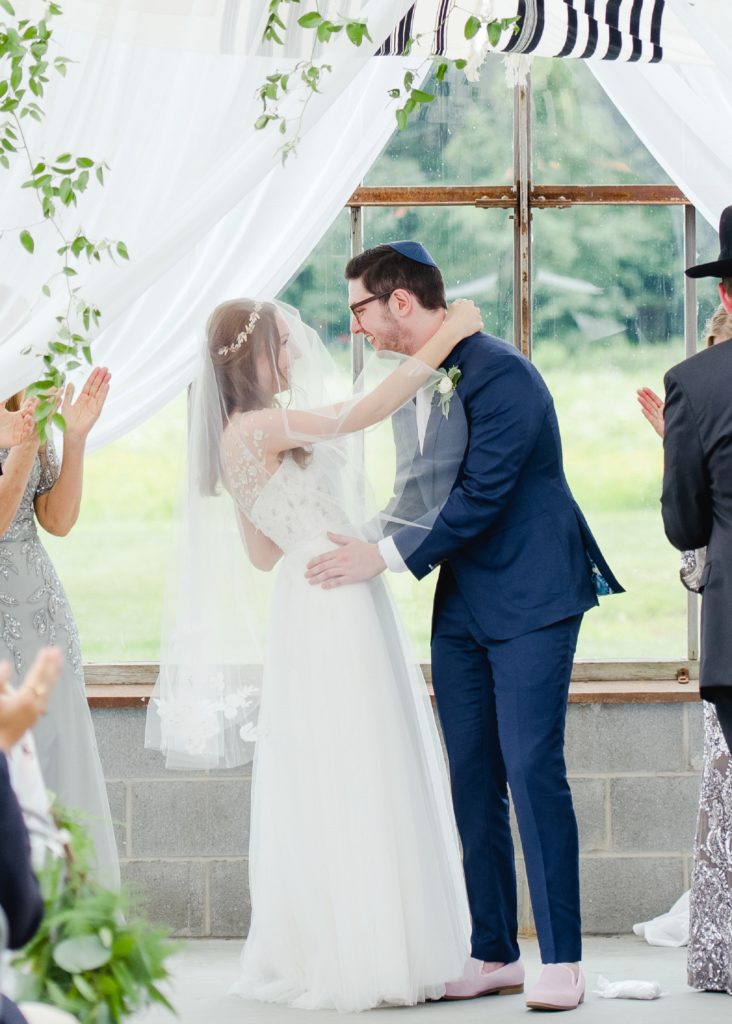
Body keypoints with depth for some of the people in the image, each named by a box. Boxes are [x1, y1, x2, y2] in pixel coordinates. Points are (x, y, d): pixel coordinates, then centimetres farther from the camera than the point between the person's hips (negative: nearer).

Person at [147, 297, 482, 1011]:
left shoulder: (257, 434, 15)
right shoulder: (261, 427, -15)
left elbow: (262, 552, 18)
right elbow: (368, 410, -23)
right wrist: (446, 337, -16)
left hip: (327, 607, 10)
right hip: (331, 611, -10)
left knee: (332, 786, 13)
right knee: (353, 783, -6)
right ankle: (356, 960, -1)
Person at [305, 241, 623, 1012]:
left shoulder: (499, 372, -16)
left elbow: (483, 493, -20)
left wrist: (387, 557, -19)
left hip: (529, 601, -8)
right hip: (461, 607, 8)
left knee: (532, 768, -10)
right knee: (472, 781, 7)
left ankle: (561, 960, -5)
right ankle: (493, 954, 13)